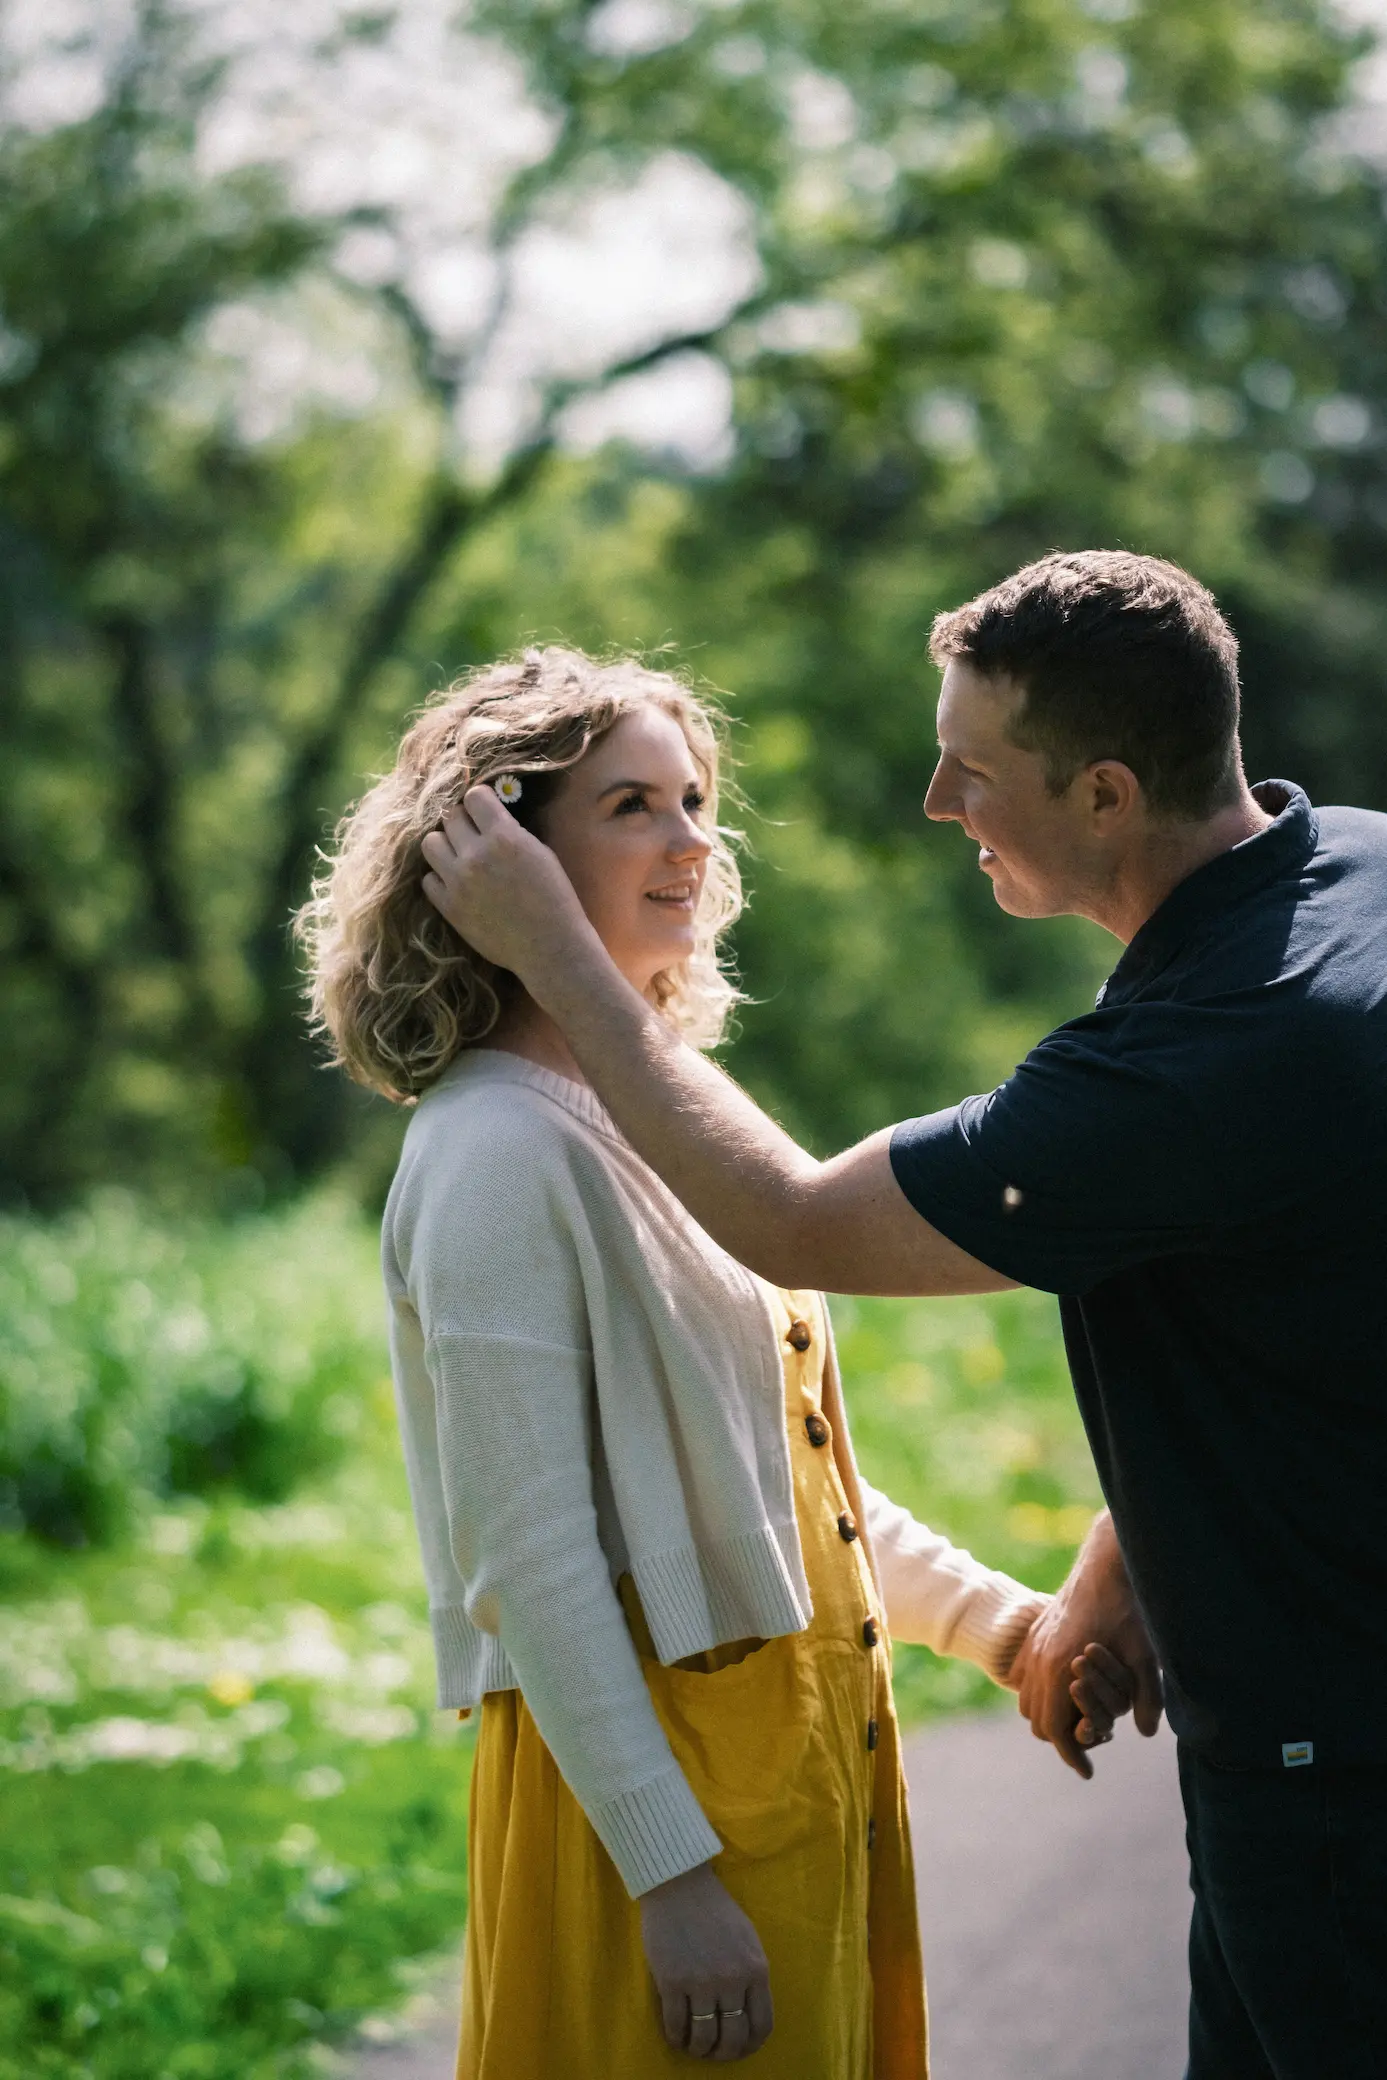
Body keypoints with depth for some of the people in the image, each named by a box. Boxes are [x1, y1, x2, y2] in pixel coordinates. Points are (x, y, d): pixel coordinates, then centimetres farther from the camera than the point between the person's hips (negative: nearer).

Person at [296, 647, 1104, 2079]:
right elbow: (530, 1563, -20)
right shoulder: (498, 1153, -15)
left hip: (809, 1746, 9)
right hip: (656, 1775, -9)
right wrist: (672, 1876, -22)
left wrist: (1000, 1624, 11)